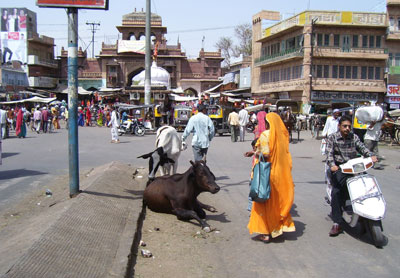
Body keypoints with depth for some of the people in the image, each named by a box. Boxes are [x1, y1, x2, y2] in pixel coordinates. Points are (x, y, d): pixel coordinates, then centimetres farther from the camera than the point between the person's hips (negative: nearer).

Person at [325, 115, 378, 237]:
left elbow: (362, 148, 1)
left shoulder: (354, 137, 13)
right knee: (336, 192, -24)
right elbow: (329, 153, -7)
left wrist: (371, 156, -20)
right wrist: (332, 165, -27)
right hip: (338, 169, -4)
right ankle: (337, 223, -20)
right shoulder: (332, 138, 4)